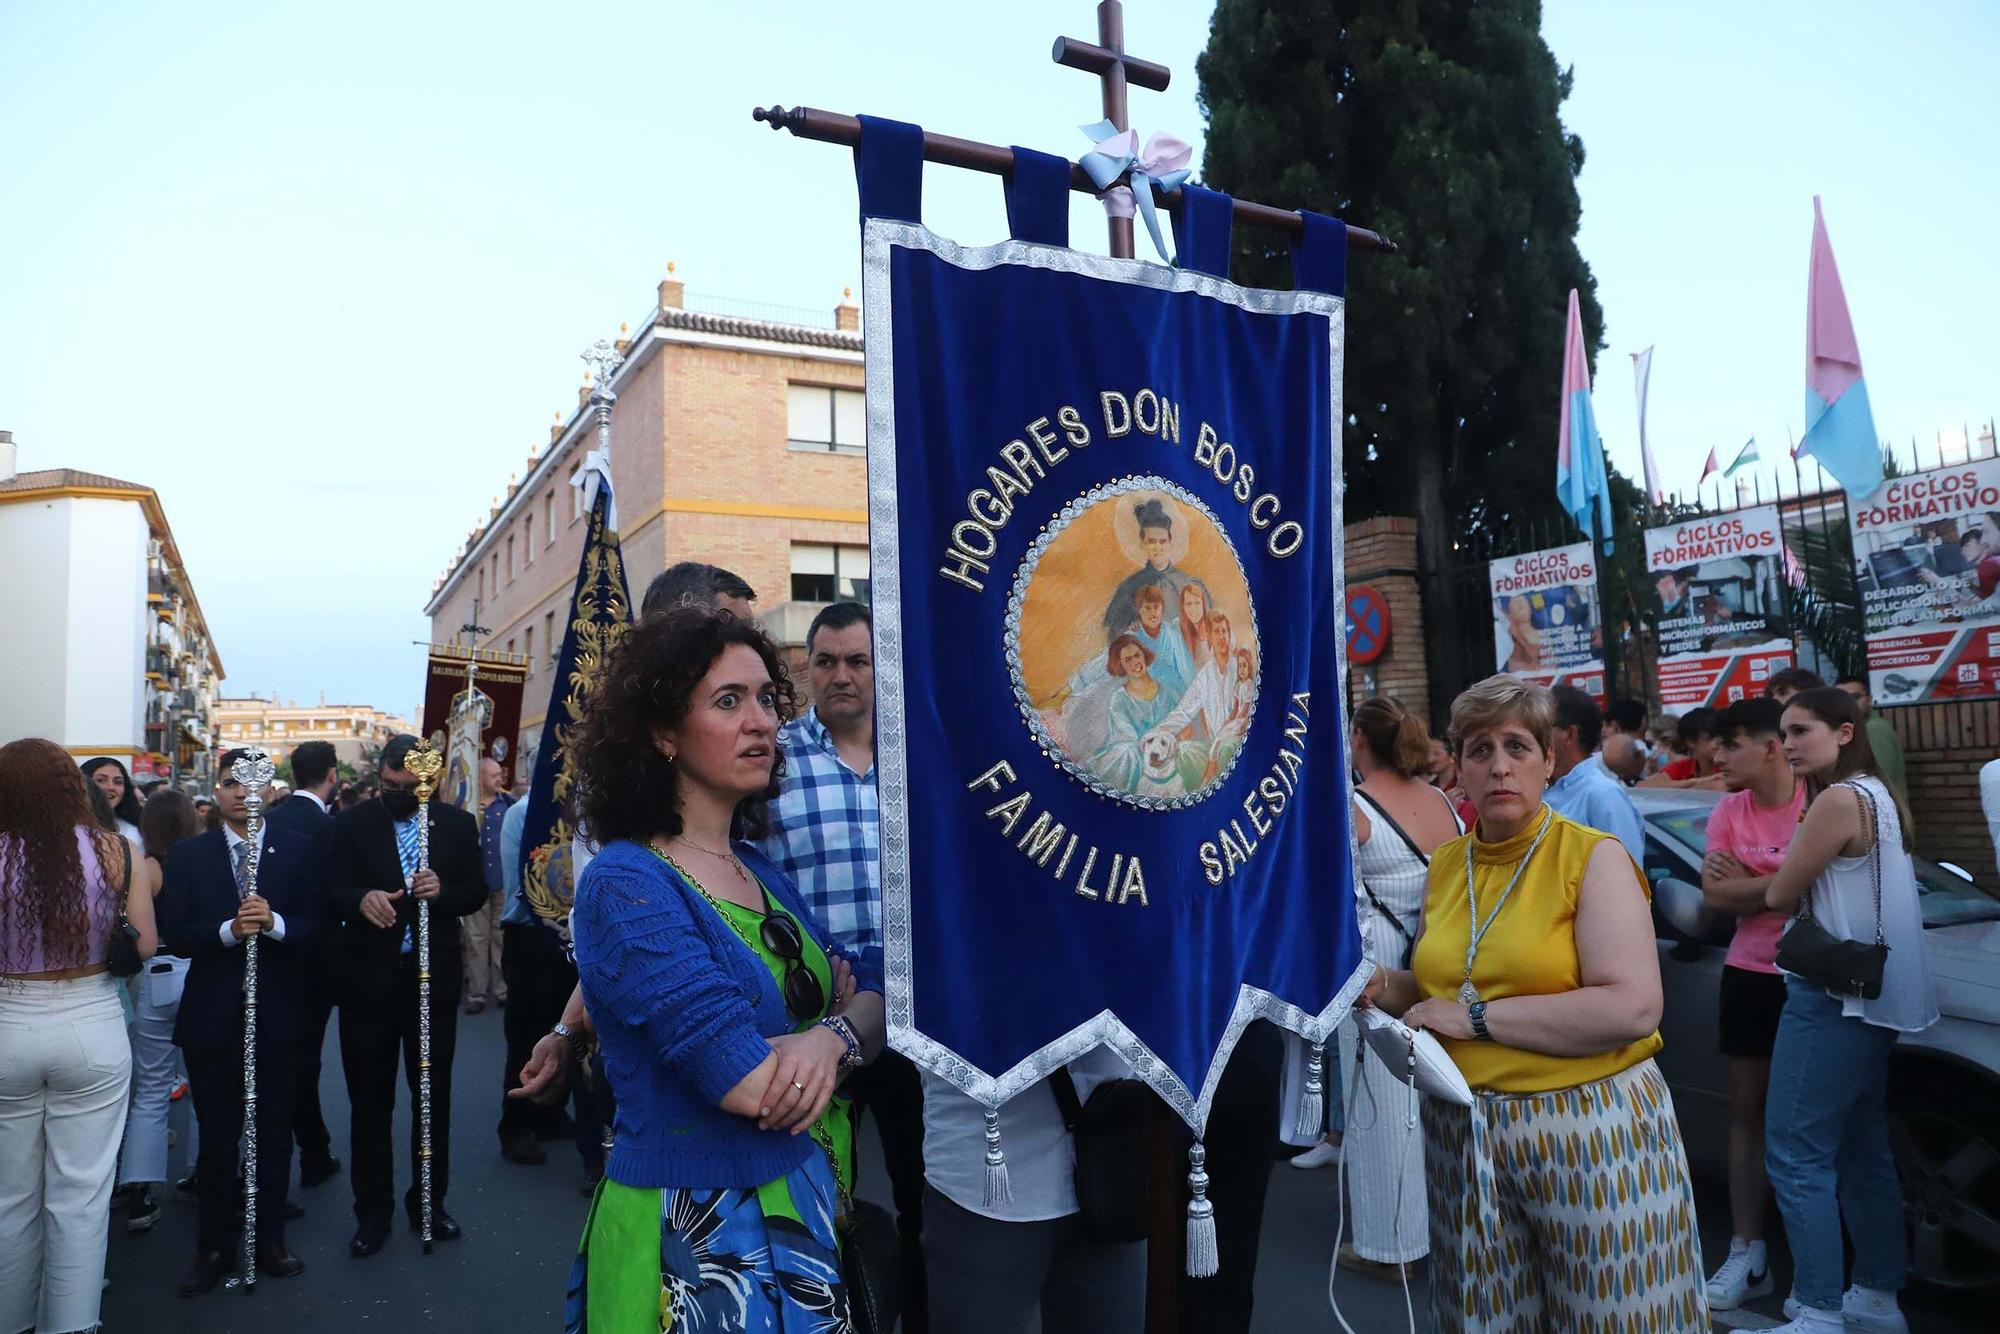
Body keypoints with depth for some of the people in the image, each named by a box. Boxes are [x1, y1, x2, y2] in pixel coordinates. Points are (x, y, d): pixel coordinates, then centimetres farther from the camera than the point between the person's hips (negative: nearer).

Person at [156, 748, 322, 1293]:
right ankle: (215, 1247, 23)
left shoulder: (298, 850, 1)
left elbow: (314, 925, -5)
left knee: (274, 1131, 10)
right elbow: (175, 935, -5)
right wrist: (228, 930, -22)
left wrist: (274, 923, -24)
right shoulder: (188, 855, 3)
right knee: (217, 1136, 8)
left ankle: (269, 1239, 25)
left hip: (277, 1013, 0)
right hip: (211, 1015, 0)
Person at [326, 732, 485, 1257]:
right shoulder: (350, 824, 0)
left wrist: (442, 891, -19)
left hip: (433, 978, 1)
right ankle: (373, 1211, 22)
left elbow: (476, 891, 2)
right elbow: (334, 889, -9)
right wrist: (363, 899, -30)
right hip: (369, 979, -1)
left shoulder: (456, 824, 3)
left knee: (434, 1095, 12)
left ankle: (428, 1202, 27)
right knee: (370, 1100, 9)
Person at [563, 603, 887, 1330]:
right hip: (695, 1237, -7)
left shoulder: (758, 867, 5)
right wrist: (837, 1019, -8)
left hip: (805, 1214, 7)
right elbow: (749, 1082, -27)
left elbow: (876, 990, 0)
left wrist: (832, 1038, -22)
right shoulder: (626, 883, -19)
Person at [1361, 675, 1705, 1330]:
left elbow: (1633, 1008, -21)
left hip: (1589, 1127, -5)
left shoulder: (1593, 857, -9)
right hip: (1462, 1131, 5)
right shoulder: (1445, 864, 7)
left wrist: (1479, 1016, -19)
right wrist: (1387, 986, -1)